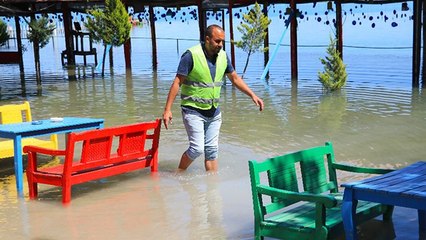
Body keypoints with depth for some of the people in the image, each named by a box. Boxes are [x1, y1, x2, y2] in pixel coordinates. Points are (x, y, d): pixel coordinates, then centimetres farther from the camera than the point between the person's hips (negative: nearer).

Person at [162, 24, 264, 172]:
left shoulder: (223, 56, 2)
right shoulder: (191, 55, -16)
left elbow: (235, 79, 15)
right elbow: (177, 83, -15)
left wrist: (252, 95, 8)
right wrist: (168, 109, -19)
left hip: (213, 112, 6)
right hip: (193, 110, -6)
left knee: (212, 150, 7)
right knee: (197, 148, -10)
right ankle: (179, 174, 13)